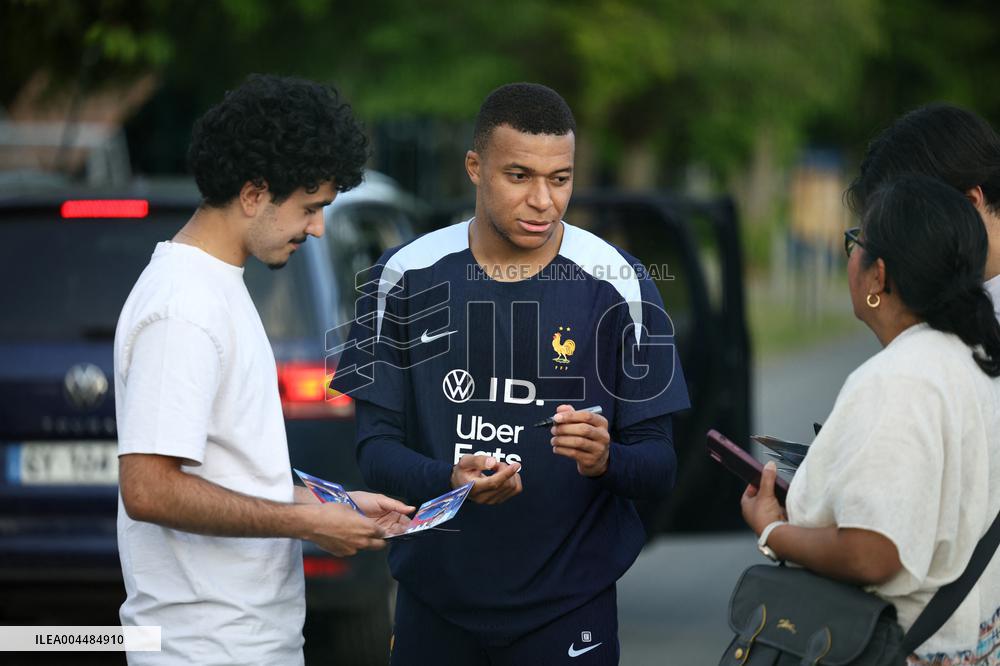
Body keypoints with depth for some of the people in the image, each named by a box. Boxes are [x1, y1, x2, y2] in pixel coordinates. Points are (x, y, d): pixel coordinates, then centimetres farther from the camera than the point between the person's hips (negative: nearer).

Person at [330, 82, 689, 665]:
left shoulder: (616, 284, -6)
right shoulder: (408, 278, -2)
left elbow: (660, 466, -5)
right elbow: (377, 445, -3)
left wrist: (606, 460, -27)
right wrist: (449, 481, -23)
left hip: (568, 606, -1)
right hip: (435, 599, 1)